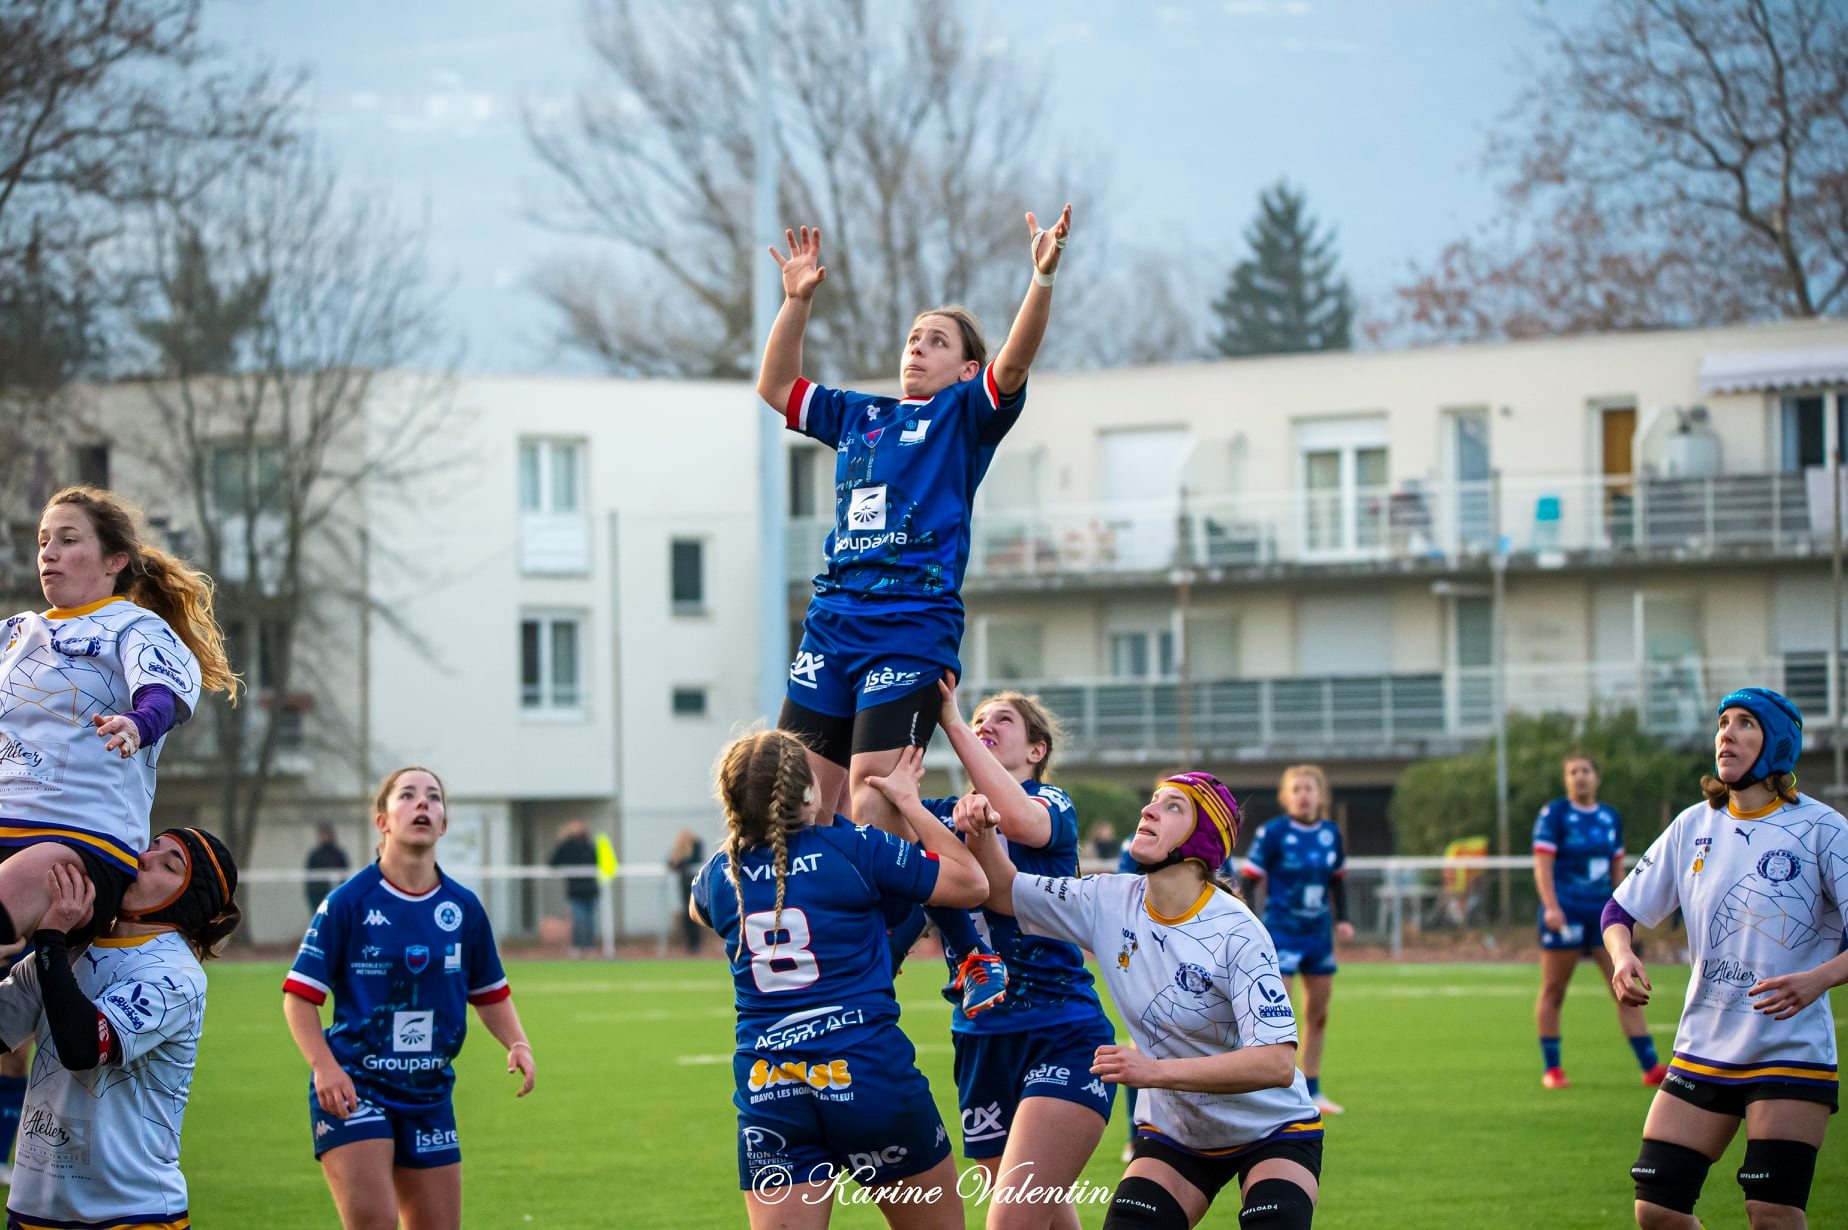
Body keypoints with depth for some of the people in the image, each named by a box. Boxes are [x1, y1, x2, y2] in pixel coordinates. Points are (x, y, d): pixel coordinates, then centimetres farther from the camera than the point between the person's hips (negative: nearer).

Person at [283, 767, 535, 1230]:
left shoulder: (464, 908, 4)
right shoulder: (347, 903, -8)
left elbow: (490, 994, 17)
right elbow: (299, 995, -6)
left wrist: (517, 1044, -2)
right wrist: (323, 1065, -20)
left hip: (428, 1095, 5)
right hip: (352, 1088, -5)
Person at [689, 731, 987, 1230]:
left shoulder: (720, 875, 7)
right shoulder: (854, 848, -5)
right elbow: (971, 882, 5)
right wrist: (909, 802, 14)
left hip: (765, 1089, 3)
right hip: (872, 1074, -3)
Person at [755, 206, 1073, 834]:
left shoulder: (964, 415, 7)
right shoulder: (859, 415, 23)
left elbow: (1013, 362, -10)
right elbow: (775, 387, 28)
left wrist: (1043, 276, -24)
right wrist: (797, 300, 18)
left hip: (913, 626, -6)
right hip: (831, 619, 6)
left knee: (871, 783, -16)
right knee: (801, 788, 1)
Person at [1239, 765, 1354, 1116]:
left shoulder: (1331, 833, 4)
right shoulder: (1273, 833, -11)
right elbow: (1249, 880, -10)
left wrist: (1342, 919, 10)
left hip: (1319, 933, 6)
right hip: (1281, 933, -6)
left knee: (1318, 1013, 12)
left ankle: (1311, 1090, 23)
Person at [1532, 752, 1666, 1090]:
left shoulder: (1611, 817, 12)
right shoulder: (1554, 814, -3)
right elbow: (1542, 865, -10)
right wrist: (1551, 907, -20)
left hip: (1603, 911, 4)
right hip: (1565, 911, -4)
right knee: (1553, 991, 2)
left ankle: (1650, 1067, -2)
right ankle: (1551, 1069, 11)